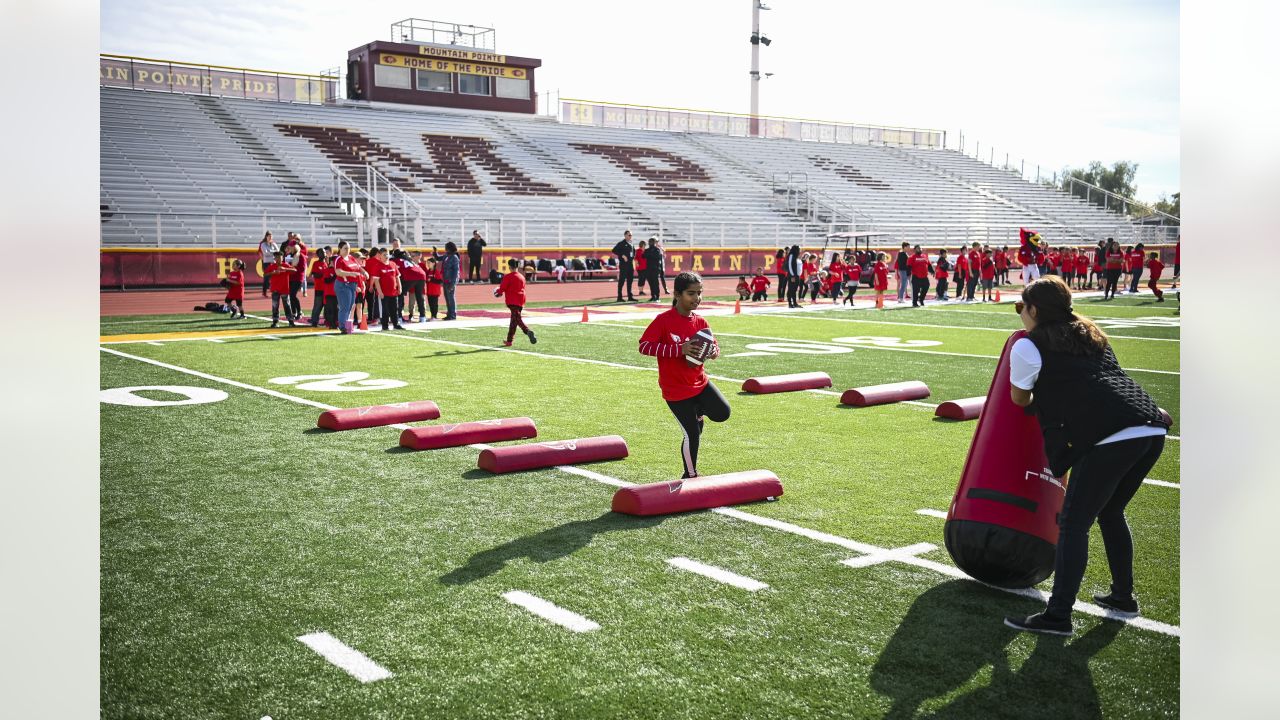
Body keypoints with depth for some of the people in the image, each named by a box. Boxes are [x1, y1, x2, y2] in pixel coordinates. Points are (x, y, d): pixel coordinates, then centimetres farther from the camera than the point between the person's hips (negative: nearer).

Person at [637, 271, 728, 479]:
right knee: (692, 434, -2)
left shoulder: (700, 321, 0)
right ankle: (690, 475, 20)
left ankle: (698, 412, 24)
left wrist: (714, 350, -13)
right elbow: (644, 346, -21)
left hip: (699, 382, 5)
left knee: (722, 413, -9)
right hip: (675, 389, -5)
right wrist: (680, 349, -29)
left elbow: (711, 343, 14)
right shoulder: (663, 321, -16)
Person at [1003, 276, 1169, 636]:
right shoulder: (1091, 334, 26)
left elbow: (1020, 399, 18)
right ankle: (1122, 596, 35)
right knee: (1110, 514, 25)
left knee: (1073, 523, -2)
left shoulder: (1028, 346, 5)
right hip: (1152, 429, 8)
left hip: (1111, 437, -8)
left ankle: (1058, 615, -4)